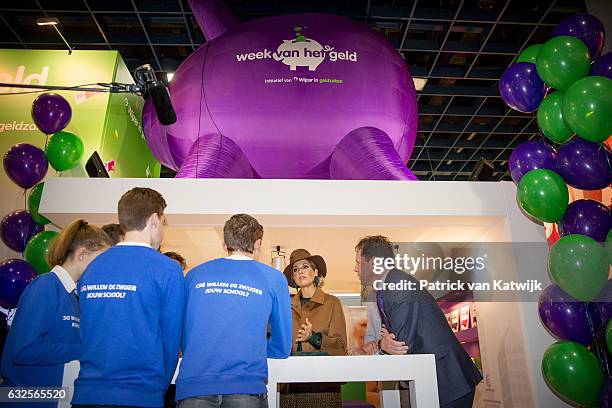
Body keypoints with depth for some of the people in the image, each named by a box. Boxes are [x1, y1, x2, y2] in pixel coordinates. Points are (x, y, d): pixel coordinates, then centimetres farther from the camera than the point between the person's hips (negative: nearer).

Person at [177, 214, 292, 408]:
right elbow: (282, 348, 10)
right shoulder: (273, 278, 4)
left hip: (192, 385, 2)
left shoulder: (194, 274, 10)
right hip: (246, 388, -1)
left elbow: (182, 338, 16)